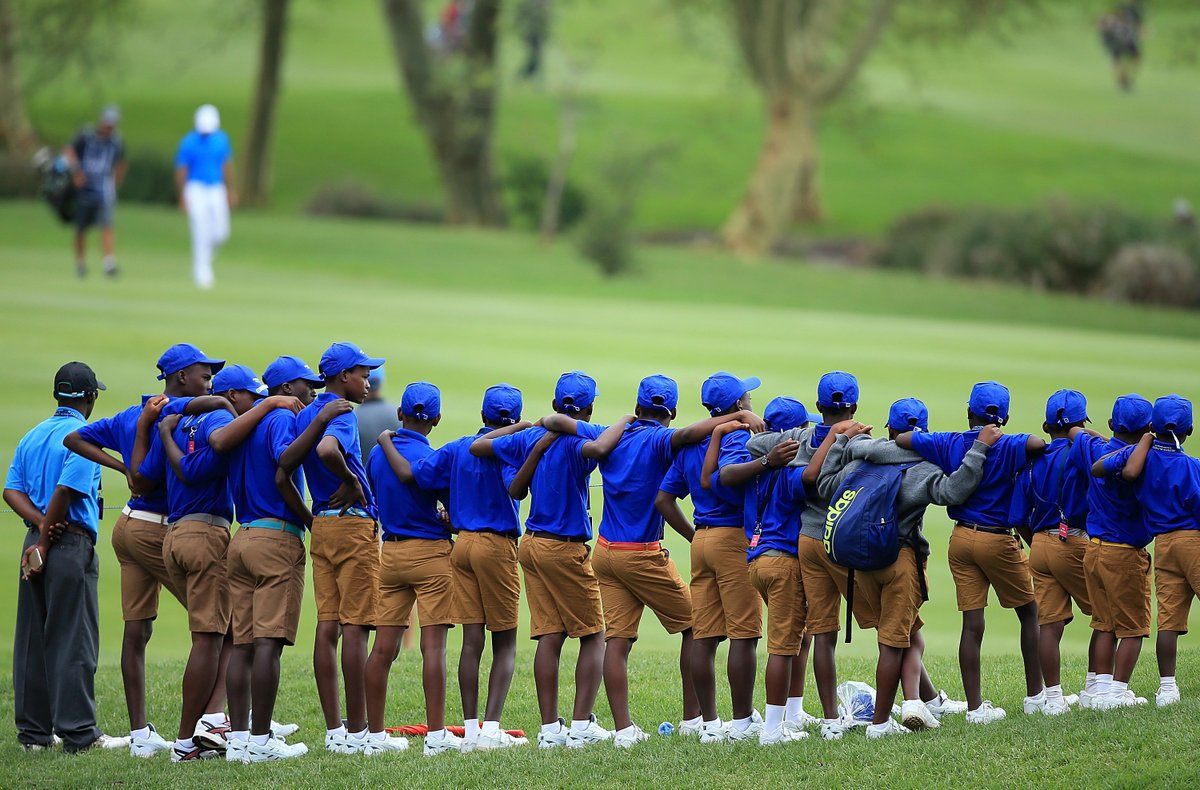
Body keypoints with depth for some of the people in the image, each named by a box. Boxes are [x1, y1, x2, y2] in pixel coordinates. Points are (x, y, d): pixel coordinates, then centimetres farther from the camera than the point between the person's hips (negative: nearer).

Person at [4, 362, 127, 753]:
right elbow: (65, 491, -18)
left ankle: (33, 732, 12)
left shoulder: (31, 437, 15)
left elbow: (12, 490, 6)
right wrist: (45, 543, -12)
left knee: (32, 639, 9)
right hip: (72, 543, -7)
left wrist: (41, 527, -7)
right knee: (74, 640, -5)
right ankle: (78, 733, -5)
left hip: (38, 540, 7)